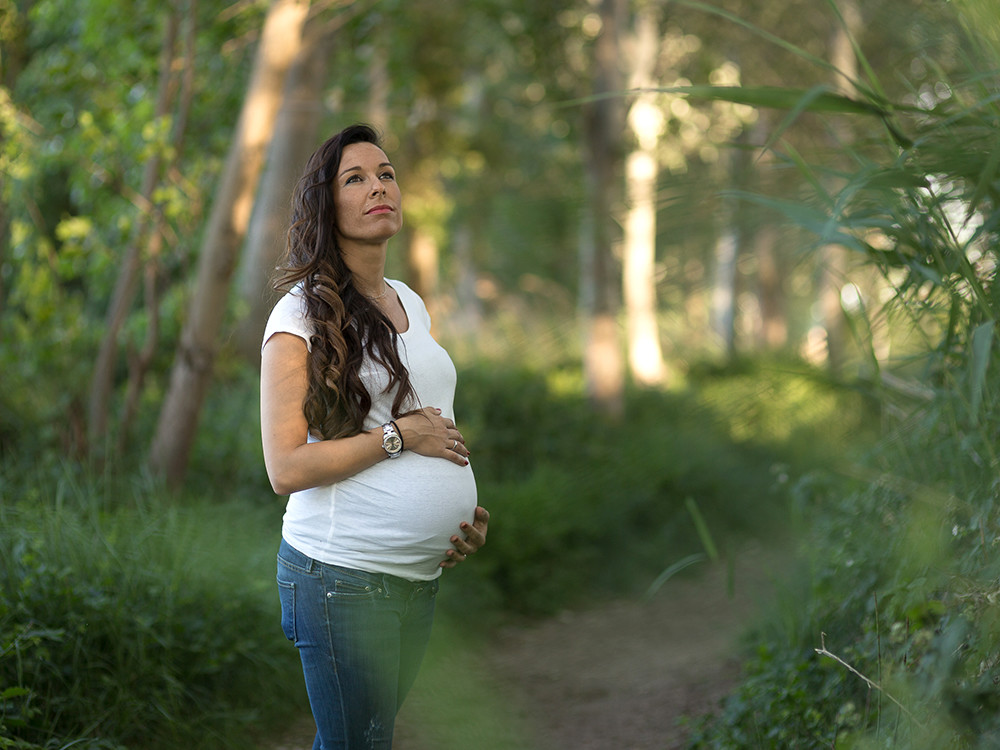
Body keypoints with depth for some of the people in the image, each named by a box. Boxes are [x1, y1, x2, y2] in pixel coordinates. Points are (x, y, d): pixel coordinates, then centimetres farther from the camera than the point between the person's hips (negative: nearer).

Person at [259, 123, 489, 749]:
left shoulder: (411, 303, 14)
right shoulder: (302, 314, -9)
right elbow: (286, 468, -16)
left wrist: (469, 512, 10)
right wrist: (400, 435, -16)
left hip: (423, 574, 7)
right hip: (343, 576, -7)